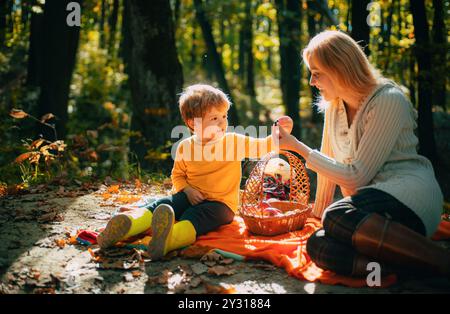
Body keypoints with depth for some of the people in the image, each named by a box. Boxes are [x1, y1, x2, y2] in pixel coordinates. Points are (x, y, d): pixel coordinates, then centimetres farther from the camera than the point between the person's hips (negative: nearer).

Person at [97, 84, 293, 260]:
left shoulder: (233, 142, -2)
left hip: (221, 203, -4)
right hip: (192, 197, 4)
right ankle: (127, 225, -47)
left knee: (195, 216, -35)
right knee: (163, 205, -23)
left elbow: (261, 147, -9)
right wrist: (187, 190, -5)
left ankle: (170, 238, -67)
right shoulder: (185, 147, 3)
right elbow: (177, 175, 15)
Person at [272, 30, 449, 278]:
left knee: (337, 218, -36)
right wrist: (318, 211, 23)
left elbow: (356, 176, -13)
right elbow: (330, 163, 22)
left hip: (411, 194, -6)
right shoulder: (334, 106, 14)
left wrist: (297, 147, -9)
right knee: (318, 245, -25)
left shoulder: (389, 101, -10)